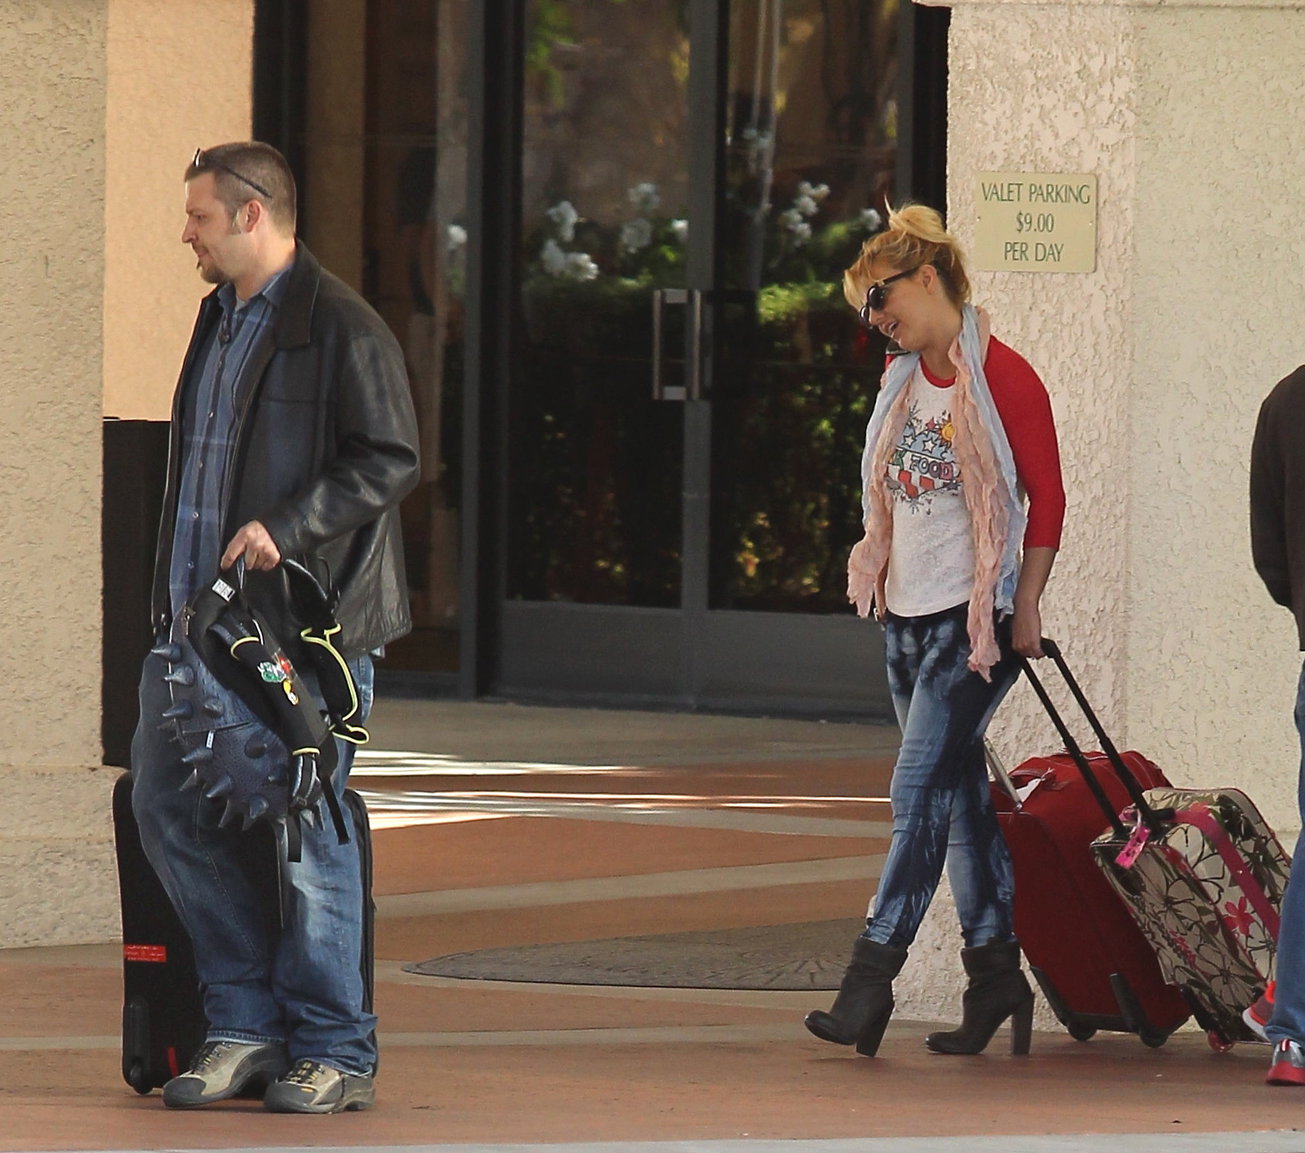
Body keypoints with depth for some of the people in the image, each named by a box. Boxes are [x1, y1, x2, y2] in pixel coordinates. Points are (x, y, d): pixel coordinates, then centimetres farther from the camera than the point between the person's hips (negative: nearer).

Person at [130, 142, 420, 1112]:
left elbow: (390, 460, -13)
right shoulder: (220, 319, 18)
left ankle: (335, 1052, 5)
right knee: (166, 806, 4)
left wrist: (285, 531, -21)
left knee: (306, 832, -4)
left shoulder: (343, 329, -9)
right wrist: (178, 597, 17)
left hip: (304, 624, -9)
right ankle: (246, 1024, 13)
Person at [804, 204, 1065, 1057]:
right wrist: (878, 579, 14)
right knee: (960, 795, 9)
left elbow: (1047, 498, -7)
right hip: (908, 612, 8)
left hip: (973, 618, -8)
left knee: (920, 792, -12)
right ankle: (997, 974, 15)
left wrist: (1025, 610, -8)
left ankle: (871, 981, -15)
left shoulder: (1002, 376, -10)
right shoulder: (904, 379, 13)